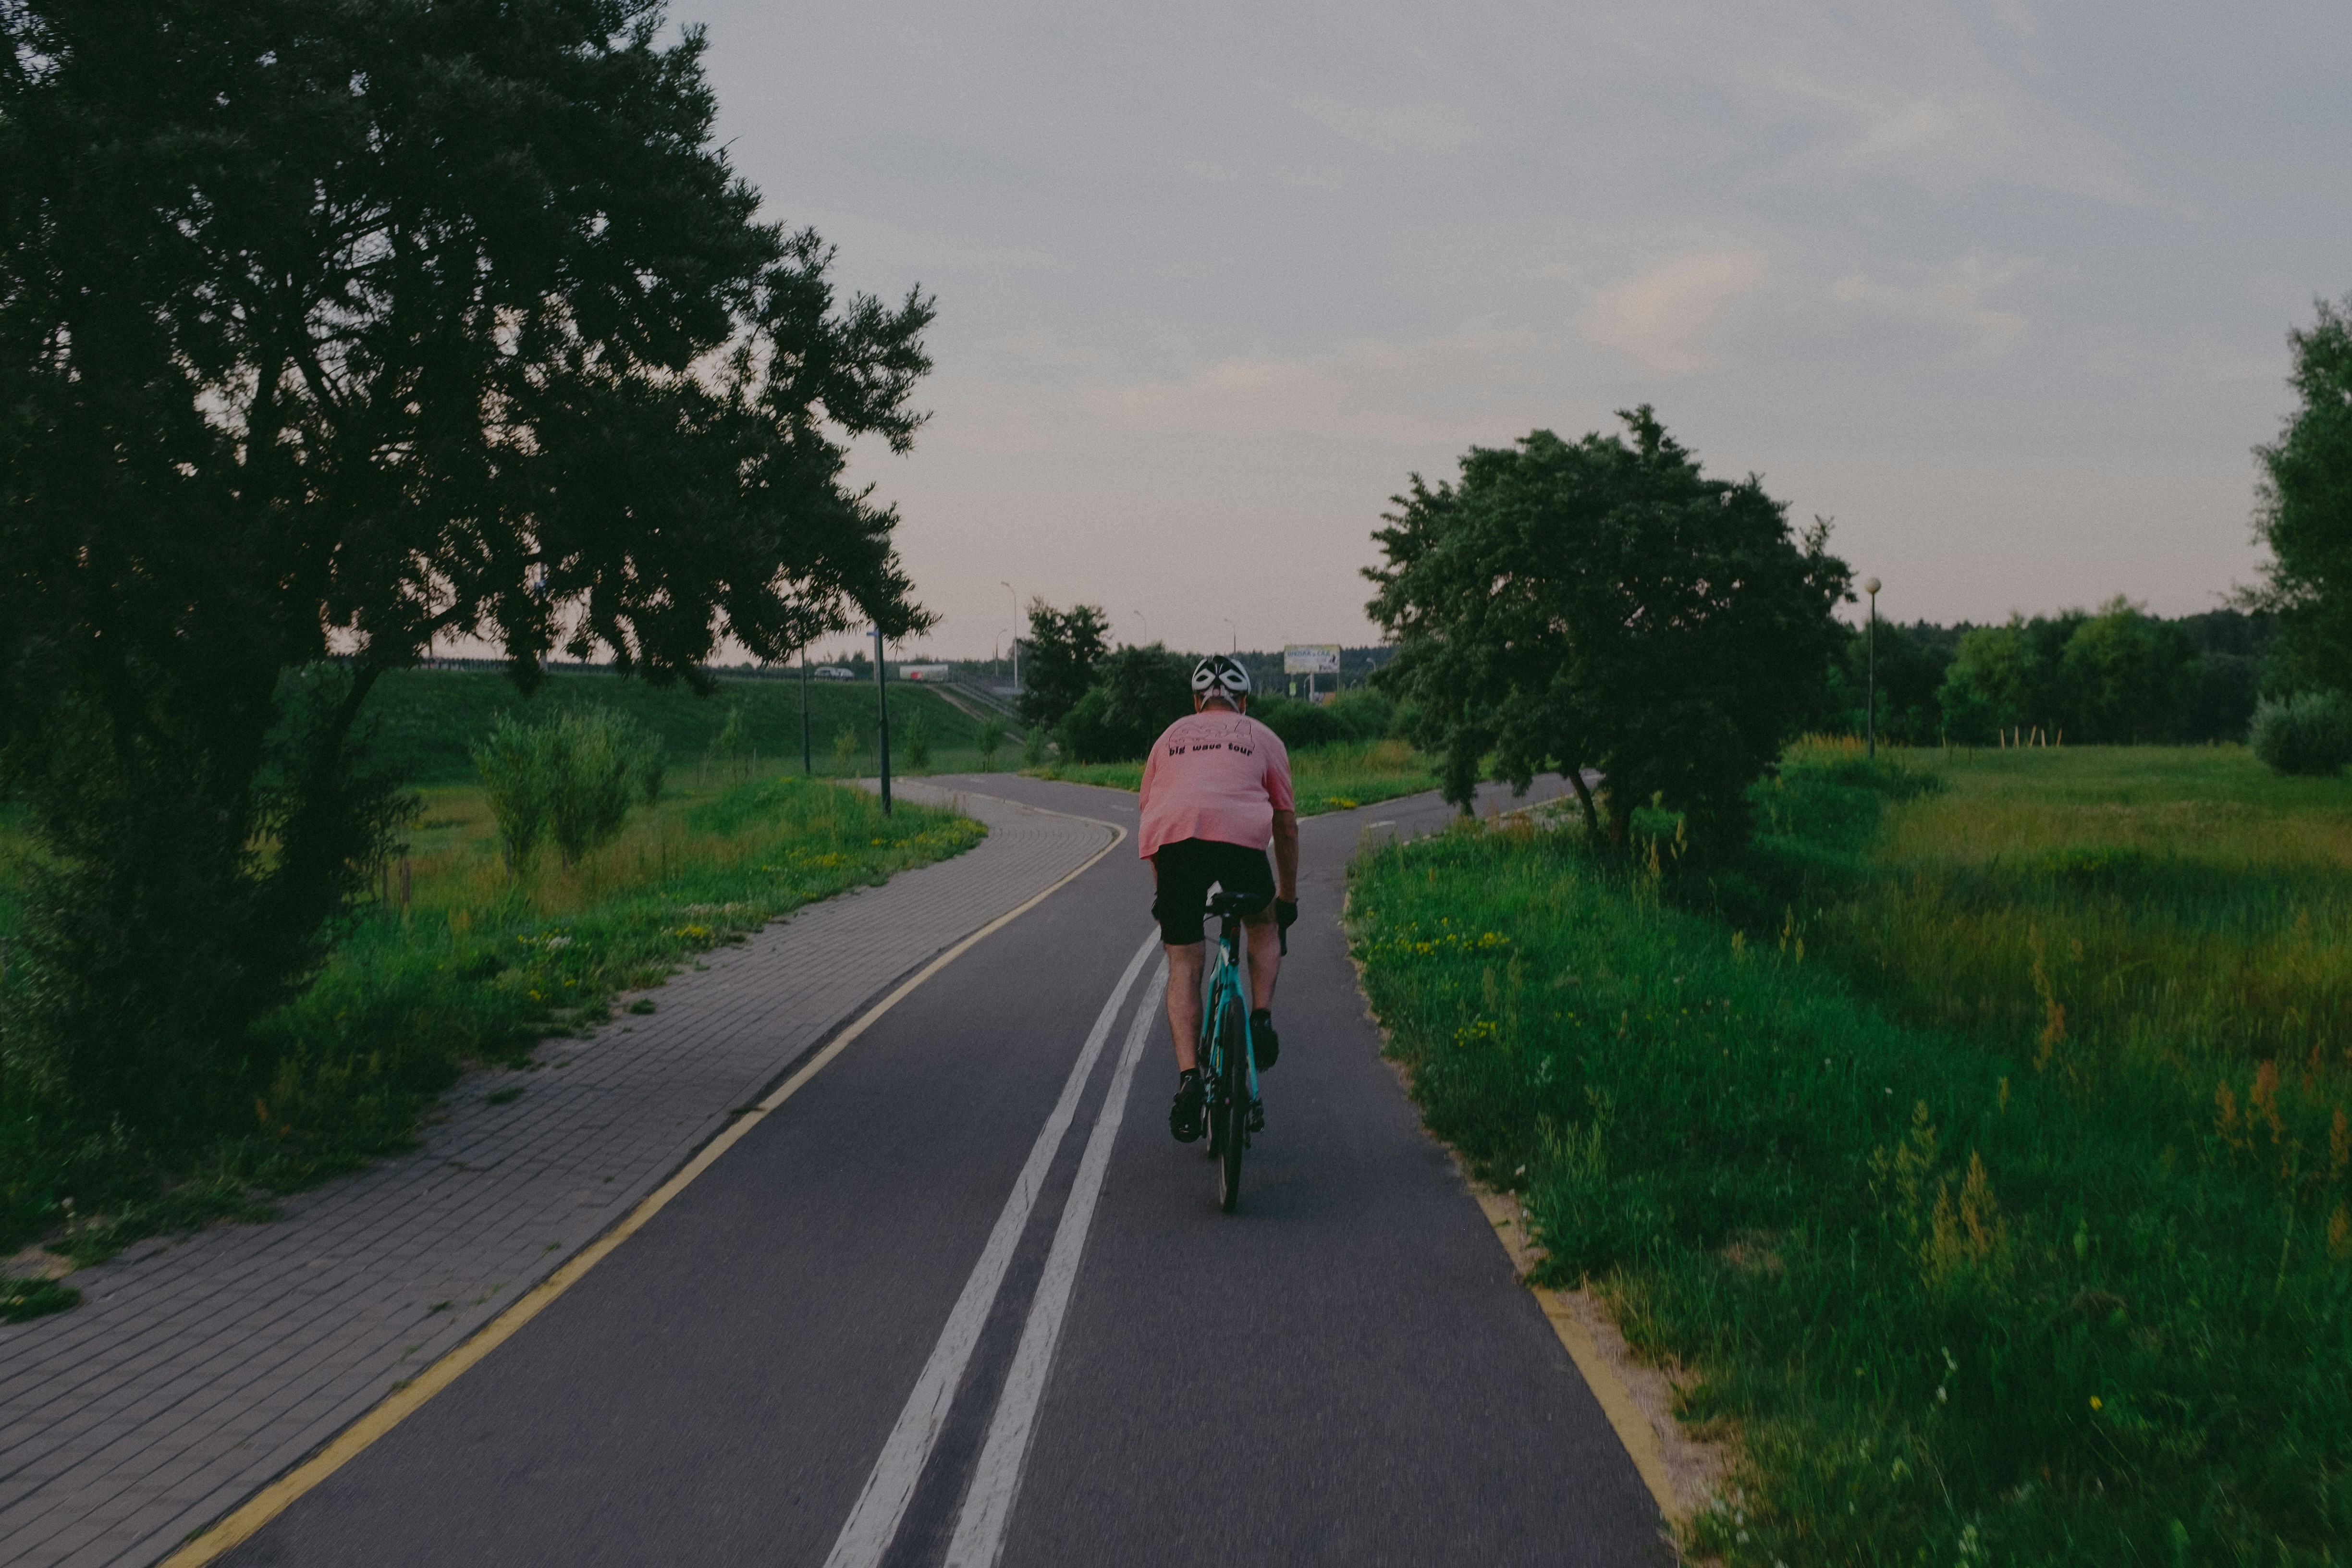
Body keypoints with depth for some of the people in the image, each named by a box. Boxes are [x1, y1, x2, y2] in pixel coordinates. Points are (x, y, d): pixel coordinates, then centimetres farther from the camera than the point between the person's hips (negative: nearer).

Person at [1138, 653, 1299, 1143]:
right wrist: (1289, 896, 39)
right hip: (1240, 837, -1)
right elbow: (1286, 824, 29)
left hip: (1171, 841, 1)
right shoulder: (1263, 739, 28)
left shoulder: (1170, 737, 33)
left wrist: (1161, 889, 45)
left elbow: (1146, 812, 35)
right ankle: (1261, 1020, 11)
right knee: (1263, 924, 29)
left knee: (1184, 969, 9)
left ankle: (1189, 1078, -5)